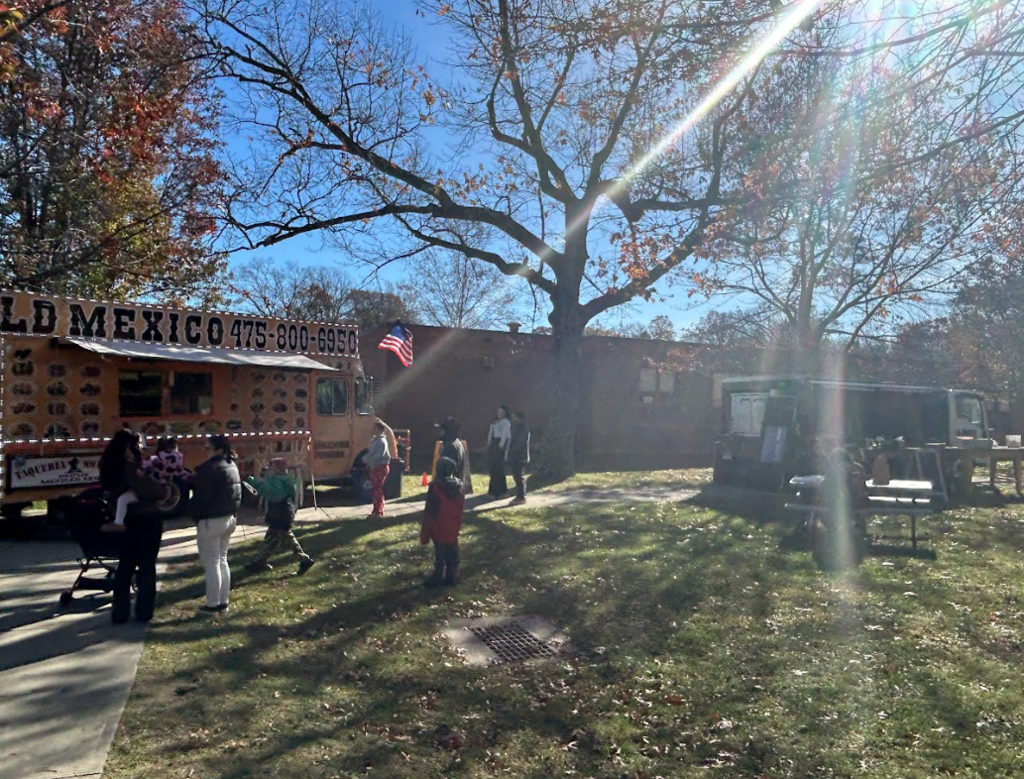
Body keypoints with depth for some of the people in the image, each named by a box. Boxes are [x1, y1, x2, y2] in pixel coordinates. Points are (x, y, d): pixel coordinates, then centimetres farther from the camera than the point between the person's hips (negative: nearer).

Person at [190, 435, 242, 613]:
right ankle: (224, 601, 20)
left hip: (211, 521, -9)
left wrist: (195, 513, -3)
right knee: (222, 560, 15)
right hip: (228, 518, 9)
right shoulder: (232, 466, 9)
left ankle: (213, 603, 7)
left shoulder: (210, 468, -20)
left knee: (211, 564, 1)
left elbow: (202, 496, -17)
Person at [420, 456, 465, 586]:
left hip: (439, 529, -5)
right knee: (453, 554, 13)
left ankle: (438, 578, 13)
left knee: (440, 555, 4)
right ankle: (452, 577, 21)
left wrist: (424, 534, -9)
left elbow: (429, 512, -16)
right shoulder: (459, 486, 0)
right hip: (453, 529, 5)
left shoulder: (436, 487, -19)